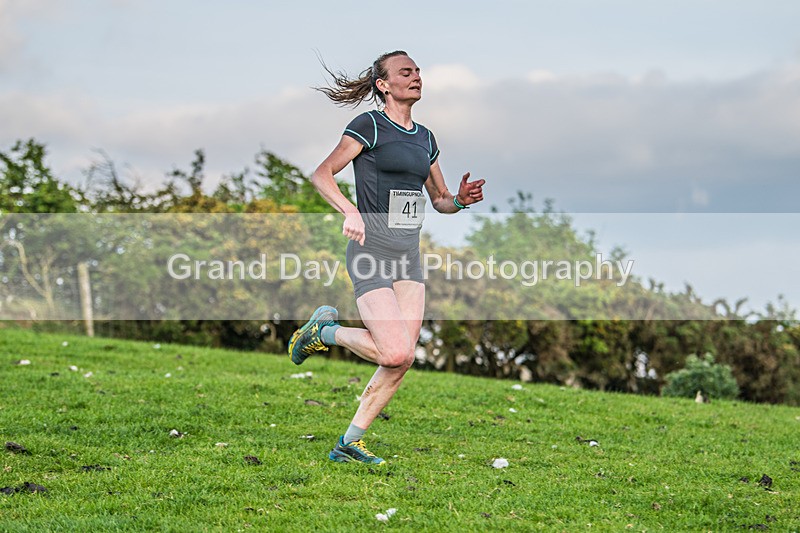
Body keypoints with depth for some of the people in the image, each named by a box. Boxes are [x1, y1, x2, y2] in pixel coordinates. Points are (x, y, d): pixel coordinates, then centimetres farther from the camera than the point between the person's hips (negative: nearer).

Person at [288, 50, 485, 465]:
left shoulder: (425, 138, 16)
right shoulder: (369, 126, -5)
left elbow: (439, 199, 22)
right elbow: (321, 175, -8)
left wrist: (460, 200, -1)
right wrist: (350, 212, -25)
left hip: (409, 258, 7)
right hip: (372, 252, -7)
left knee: (403, 359, -1)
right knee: (395, 353, -18)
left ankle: (349, 443, 9)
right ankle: (324, 330, 8)